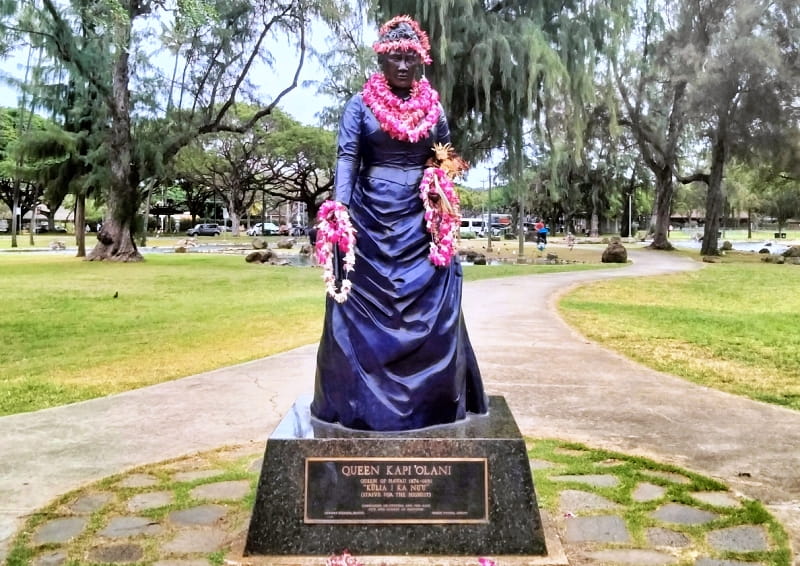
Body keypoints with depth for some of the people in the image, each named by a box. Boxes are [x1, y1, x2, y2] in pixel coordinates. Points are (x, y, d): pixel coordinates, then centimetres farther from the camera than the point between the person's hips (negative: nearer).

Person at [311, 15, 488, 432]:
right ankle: (362, 401, 12)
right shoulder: (360, 105, 2)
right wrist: (340, 210, -23)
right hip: (371, 216, -2)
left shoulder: (434, 107, 11)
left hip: (420, 218, 2)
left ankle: (429, 400, 14)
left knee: (429, 309, 2)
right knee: (367, 306, 1)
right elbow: (347, 159, -7)